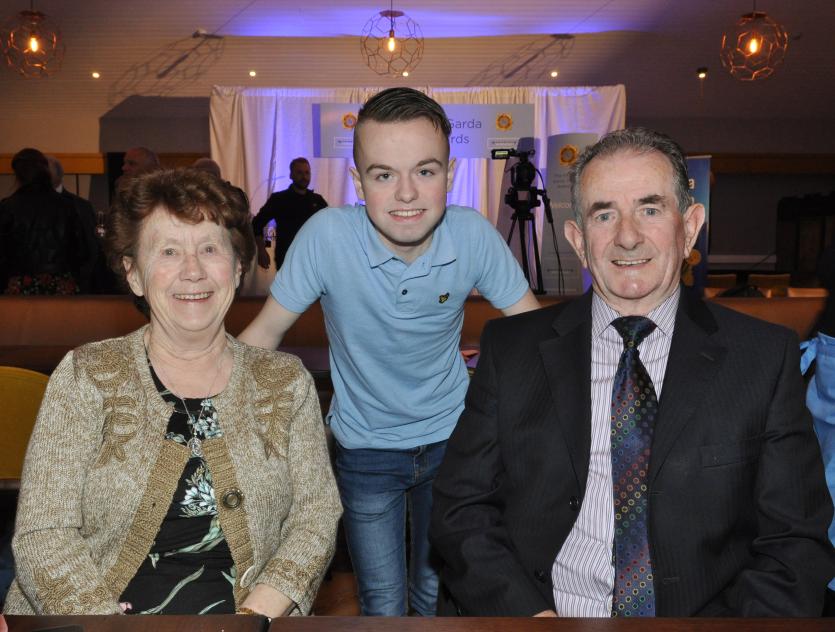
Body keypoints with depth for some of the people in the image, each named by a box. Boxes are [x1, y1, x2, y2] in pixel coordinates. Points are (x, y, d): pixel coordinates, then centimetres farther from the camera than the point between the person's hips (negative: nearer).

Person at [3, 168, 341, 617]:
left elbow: (317, 513, 3)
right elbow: (41, 536, -4)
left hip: (234, 610, 1)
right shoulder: (85, 378, 1)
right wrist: (104, 615, -18)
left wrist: (257, 612, -12)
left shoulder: (287, 382, 5)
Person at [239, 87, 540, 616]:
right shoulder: (327, 236, -24)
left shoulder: (474, 235, -19)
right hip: (365, 448, -1)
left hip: (451, 439, 2)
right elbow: (266, 333, -11)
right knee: (382, 605, 12)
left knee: (440, 594, 20)